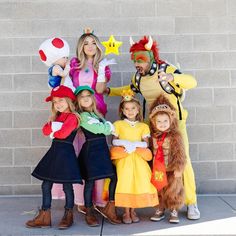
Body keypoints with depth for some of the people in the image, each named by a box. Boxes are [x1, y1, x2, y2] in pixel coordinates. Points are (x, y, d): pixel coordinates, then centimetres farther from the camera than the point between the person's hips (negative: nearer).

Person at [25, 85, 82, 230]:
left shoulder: (72, 117, -10)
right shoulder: (57, 116, 17)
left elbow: (63, 133, -22)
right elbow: (46, 130, 5)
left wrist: (53, 133, -3)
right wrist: (53, 126, -14)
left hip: (65, 152, -8)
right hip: (54, 151, 9)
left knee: (67, 185, 2)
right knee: (46, 184, 9)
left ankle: (68, 216, 19)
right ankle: (45, 217, 18)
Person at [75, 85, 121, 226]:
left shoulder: (95, 113, 18)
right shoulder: (83, 116, -9)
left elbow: (106, 128, 10)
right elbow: (101, 129, -13)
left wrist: (107, 127, -10)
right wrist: (109, 126, 4)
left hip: (102, 148, 8)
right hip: (91, 149, -8)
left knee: (114, 176, 4)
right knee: (90, 180, -1)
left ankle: (110, 207, 17)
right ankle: (89, 212, 13)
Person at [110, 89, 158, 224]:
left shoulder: (143, 126, 9)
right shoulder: (118, 124, 7)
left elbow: (146, 144, -1)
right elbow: (114, 141, 1)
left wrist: (135, 144, -18)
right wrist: (125, 143, -16)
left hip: (138, 159, 1)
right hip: (123, 158, -1)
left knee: (138, 182, -4)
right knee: (125, 183, -7)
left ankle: (133, 211, 12)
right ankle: (126, 212, 6)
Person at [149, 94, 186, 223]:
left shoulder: (175, 136, -12)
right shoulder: (154, 136, 2)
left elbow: (180, 153, -13)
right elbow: (151, 152, 10)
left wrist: (178, 168, -15)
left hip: (171, 169, -4)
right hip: (157, 169, 4)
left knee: (173, 191, 5)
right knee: (159, 190, 12)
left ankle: (174, 211, 18)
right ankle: (160, 210, 26)